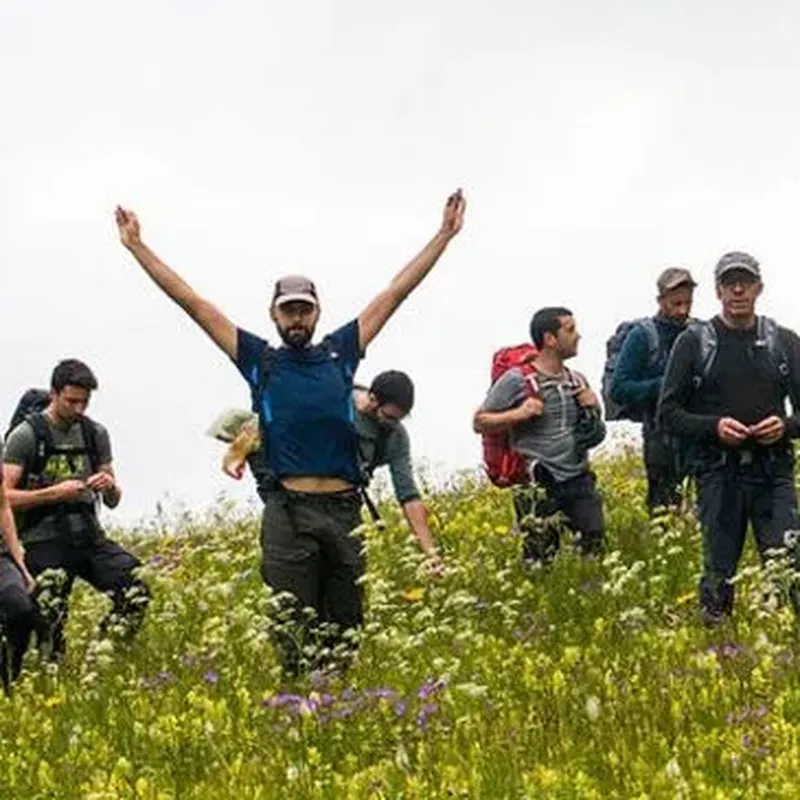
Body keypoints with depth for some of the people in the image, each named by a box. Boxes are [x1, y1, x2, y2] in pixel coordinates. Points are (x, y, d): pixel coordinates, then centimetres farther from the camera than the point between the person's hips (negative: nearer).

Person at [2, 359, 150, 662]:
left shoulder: (96, 434, 14)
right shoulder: (26, 435, -2)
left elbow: (113, 501, 19)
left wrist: (110, 486, -5)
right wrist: (54, 493, -16)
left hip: (89, 535, 4)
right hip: (44, 540, -4)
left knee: (137, 590, -16)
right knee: (50, 622, -9)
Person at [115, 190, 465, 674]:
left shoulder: (340, 353, 12)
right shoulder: (260, 361, 9)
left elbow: (396, 293, 14)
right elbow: (193, 302, 9)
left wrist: (444, 236, 15)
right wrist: (137, 247, 9)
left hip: (344, 509, 2)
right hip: (289, 512, -2)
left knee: (346, 630, 7)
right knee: (293, 634, -3)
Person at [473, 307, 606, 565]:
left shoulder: (577, 381, 13)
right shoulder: (517, 380, -6)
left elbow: (596, 435, 25)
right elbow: (479, 422, -2)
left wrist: (594, 408, 3)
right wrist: (517, 414, -17)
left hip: (578, 478, 5)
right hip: (540, 484, -5)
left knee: (595, 543, 2)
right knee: (540, 560, -7)